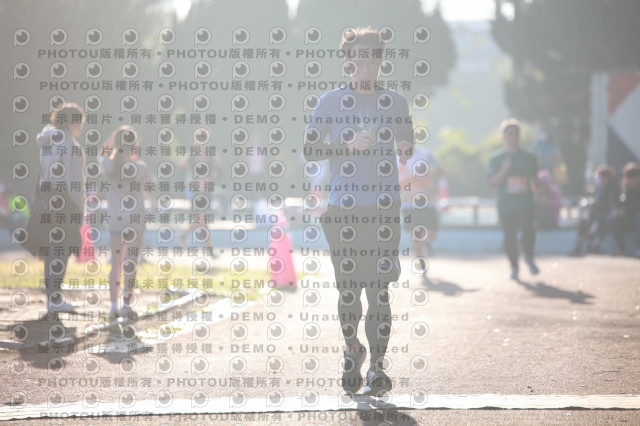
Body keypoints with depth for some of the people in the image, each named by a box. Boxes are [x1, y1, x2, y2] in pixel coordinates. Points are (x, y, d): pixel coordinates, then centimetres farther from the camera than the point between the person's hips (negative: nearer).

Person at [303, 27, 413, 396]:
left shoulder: (396, 103, 10)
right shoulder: (331, 102, 5)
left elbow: (407, 145, 23)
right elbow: (309, 150, 3)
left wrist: (405, 152, 3)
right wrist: (350, 145, -9)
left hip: (384, 209, 0)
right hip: (343, 210, 0)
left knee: (379, 289, -9)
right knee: (348, 289, 5)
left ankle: (377, 366, -7)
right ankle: (353, 350, 28)